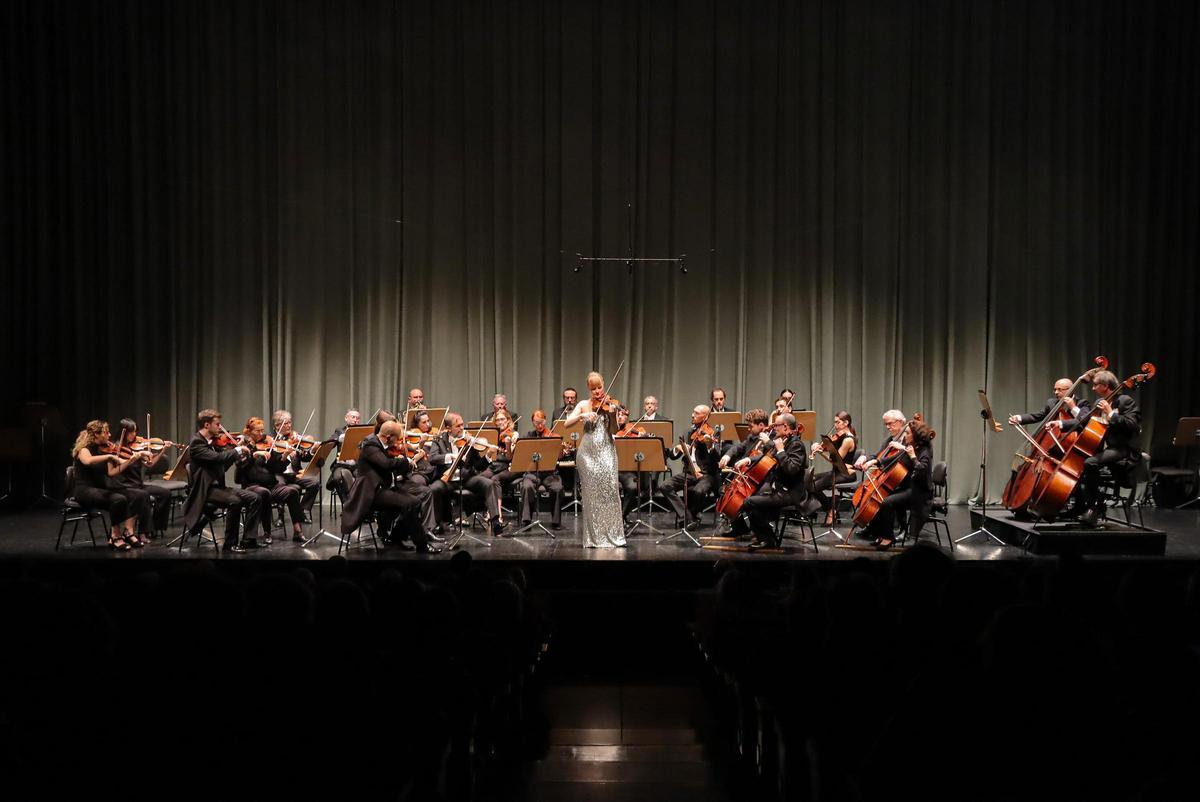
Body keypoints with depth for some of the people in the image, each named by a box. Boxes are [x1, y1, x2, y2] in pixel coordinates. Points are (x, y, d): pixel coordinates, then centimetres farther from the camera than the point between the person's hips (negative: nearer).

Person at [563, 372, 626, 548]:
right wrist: (583, 415, -15)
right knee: (591, 492, -2)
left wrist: (612, 415, -19)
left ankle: (611, 533, -5)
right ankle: (593, 536, 3)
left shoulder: (609, 404, 5)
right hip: (587, 452, 1)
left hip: (606, 451, -1)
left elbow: (614, 431, -3)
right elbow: (567, 423, -1)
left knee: (608, 488, -12)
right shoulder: (583, 405, 10)